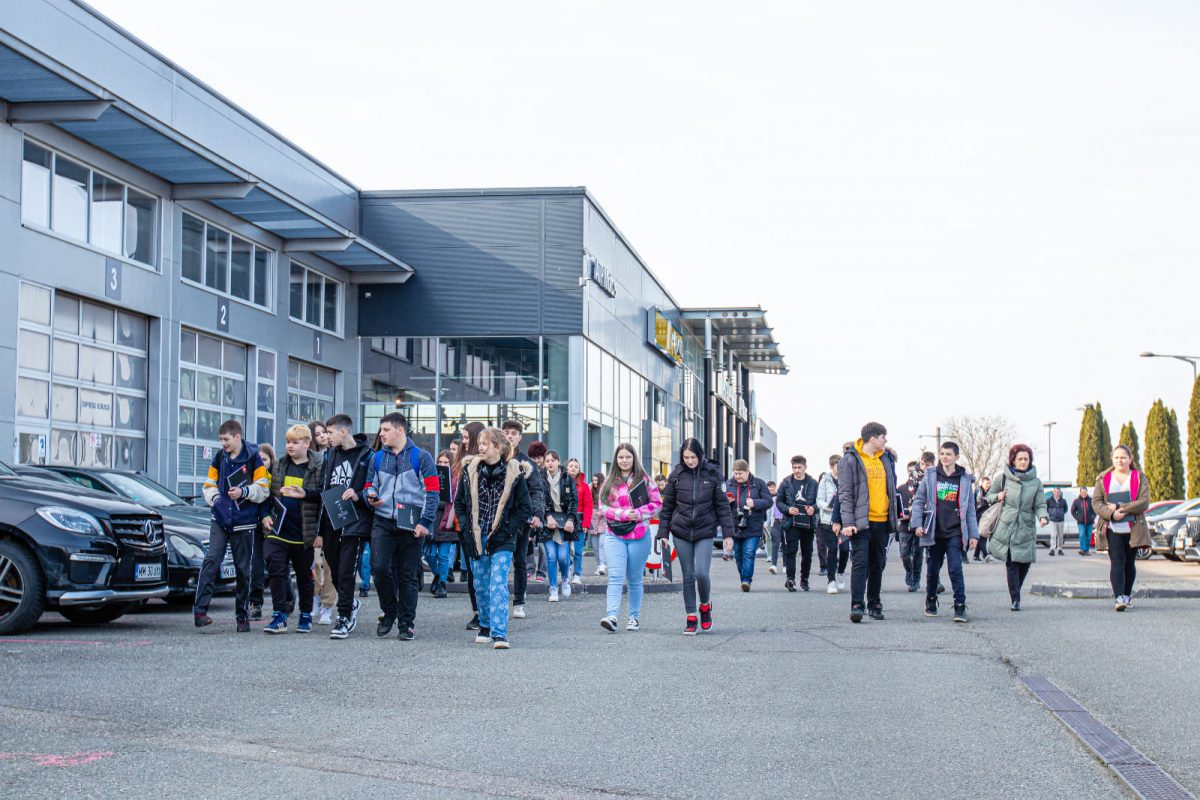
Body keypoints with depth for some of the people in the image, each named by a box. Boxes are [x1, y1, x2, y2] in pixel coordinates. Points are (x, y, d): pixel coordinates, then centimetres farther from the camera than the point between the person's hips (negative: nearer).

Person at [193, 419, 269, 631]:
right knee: (211, 560, -14)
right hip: (220, 520, 2)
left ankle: (242, 616, 14)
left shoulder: (252, 458, -4)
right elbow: (209, 484, 17)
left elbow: (263, 490, -3)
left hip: (244, 522, -2)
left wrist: (244, 492, -17)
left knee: (243, 569, 6)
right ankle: (199, 610, -18)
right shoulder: (219, 457, 8)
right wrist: (214, 498, -1)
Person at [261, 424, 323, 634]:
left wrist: (304, 494, -24)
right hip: (278, 531, 3)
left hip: (303, 534, -3)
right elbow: (268, 492, 16)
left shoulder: (317, 468, -5)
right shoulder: (279, 466, 9)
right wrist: (265, 515, 6)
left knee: (304, 575, 10)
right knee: (276, 571, -5)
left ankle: (306, 616, 23)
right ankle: (279, 615, -2)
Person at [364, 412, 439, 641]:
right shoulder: (377, 458, 12)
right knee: (380, 568, -11)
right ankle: (389, 613, 11)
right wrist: (370, 495, -3)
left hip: (410, 525, -3)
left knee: (407, 575, 2)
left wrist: (425, 522, -11)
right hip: (383, 522, 3)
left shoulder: (421, 457, 0)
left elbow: (432, 491, -3)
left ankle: (406, 623, 11)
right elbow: (369, 485, 22)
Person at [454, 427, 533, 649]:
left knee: (498, 584, -14)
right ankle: (485, 627, 30)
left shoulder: (515, 472, -5)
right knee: (481, 586, 12)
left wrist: (508, 529, -9)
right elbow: (459, 503, 11)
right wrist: (466, 527, -1)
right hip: (476, 538, 3)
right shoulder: (469, 470, 2)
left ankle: (499, 633, -19)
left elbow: (524, 508, 0)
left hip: (502, 540, -3)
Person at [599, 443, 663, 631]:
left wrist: (639, 513, -14)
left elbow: (657, 503, 2)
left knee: (635, 579, 7)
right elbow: (603, 507, 4)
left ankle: (634, 617, 17)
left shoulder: (644, 480, 4)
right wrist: (623, 514, -12)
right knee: (615, 576, -13)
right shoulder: (609, 482, 9)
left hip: (639, 536, 0)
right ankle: (612, 616, -23)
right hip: (614, 536, 1)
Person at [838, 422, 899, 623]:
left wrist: (893, 518, 15)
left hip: (882, 521, 6)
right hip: (861, 522, -6)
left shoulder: (886, 459, 13)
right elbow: (845, 493, -9)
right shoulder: (851, 460, -5)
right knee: (860, 563, -11)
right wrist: (848, 522, -17)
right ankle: (857, 605, -12)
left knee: (878, 565, 11)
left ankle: (874, 604, 20)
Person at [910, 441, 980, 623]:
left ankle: (960, 608, -10)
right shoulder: (930, 476, 4)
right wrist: (917, 524, -6)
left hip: (955, 534, -1)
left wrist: (973, 533, 3)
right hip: (934, 532, 1)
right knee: (933, 570, 11)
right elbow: (918, 500, 5)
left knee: (955, 569, -11)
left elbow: (970, 508, 7)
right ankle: (931, 603, 27)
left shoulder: (965, 479, 5)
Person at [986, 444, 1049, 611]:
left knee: (1025, 563, 1)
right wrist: (997, 496, -7)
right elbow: (989, 496, 15)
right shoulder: (1003, 477, 4)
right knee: (1012, 564, -8)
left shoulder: (1036, 482, 7)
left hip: (1026, 530, 2)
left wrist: (1043, 517, -16)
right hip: (1006, 527, -2)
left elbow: (1040, 505, 4)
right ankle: (1015, 600, -5)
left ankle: (1015, 595, 25)